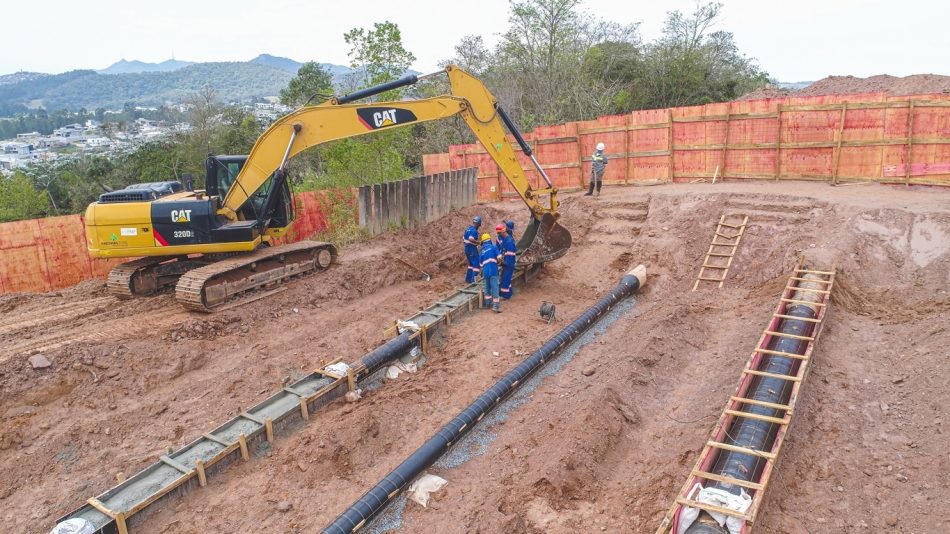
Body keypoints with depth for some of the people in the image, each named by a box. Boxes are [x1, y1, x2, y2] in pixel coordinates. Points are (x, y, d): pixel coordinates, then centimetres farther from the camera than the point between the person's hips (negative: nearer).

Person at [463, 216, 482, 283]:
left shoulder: (468, 229, 11)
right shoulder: (474, 230, -17)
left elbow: (463, 239, 17)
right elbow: (471, 239, -31)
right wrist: (478, 242, -20)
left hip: (467, 249, 9)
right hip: (473, 250, -9)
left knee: (471, 264, 21)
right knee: (476, 265, -4)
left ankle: (468, 279, 25)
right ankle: (473, 281, -7)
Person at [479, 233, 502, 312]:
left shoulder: (482, 251, 17)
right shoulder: (493, 247, 2)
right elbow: (499, 257, -9)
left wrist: (481, 272, 35)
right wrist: (497, 262, 13)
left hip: (485, 271, 5)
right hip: (493, 270, -5)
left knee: (487, 287, 19)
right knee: (494, 287, -5)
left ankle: (487, 303, 27)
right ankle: (496, 305, -10)